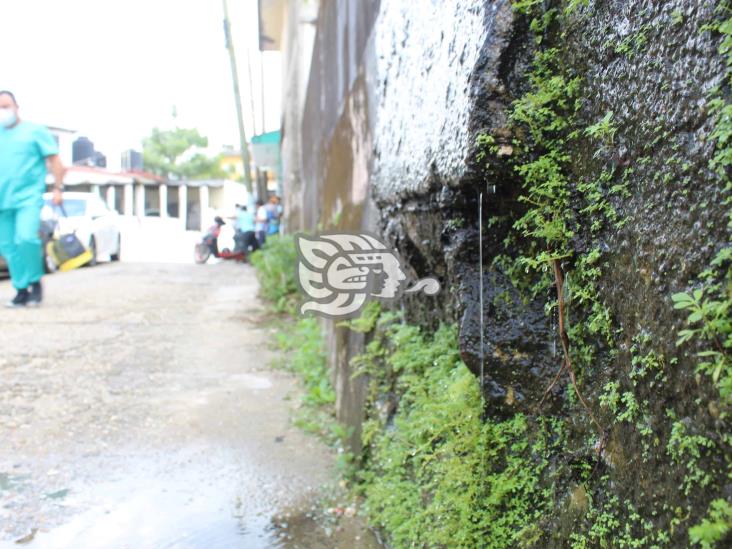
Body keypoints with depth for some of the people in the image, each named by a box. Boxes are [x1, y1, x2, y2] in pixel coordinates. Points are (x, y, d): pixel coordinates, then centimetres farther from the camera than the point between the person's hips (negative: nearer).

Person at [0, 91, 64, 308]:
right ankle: (22, 290, 13)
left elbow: (54, 160, 3)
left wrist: (57, 188, -6)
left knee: (26, 238, -23)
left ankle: (35, 281, -2)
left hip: (28, 196, -5)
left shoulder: (35, 131, 5)